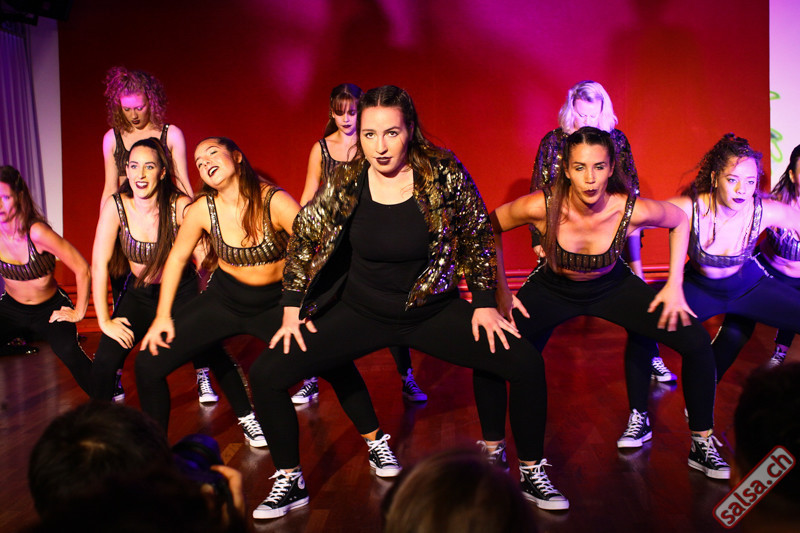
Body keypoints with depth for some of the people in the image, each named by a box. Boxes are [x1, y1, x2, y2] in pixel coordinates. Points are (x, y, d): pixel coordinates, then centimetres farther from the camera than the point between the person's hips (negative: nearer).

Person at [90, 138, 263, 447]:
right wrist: (104, 320, -13)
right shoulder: (116, 207, -17)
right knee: (105, 360, -13)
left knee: (211, 351, -19)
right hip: (139, 294, 2)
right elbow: (99, 264, -13)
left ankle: (247, 419, -3)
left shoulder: (180, 206, -21)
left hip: (182, 291, -1)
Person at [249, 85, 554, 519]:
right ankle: (289, 482, 8)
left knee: (527, 364, -15)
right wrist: (292, 314, -1)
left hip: (433, 311, 0)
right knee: (267, 374, -13)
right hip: (361, 312, 1)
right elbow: (303, 242, 1)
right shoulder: (344, 181, -11)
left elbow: (477, 237, -1)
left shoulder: (443, 172, -14)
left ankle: (532, 471, 9)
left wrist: (485, 304, -3)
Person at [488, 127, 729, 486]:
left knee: (696, 341, -13)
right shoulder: (542, 207, -30)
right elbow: (490, 227, -11)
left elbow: (679, 221, -5)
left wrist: (674, 285, -9)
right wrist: (501, 291, -13)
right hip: (552, 290, -1)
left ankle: (702, 445, 8)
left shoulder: (632, 210, -28)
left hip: (612, 288, 1)